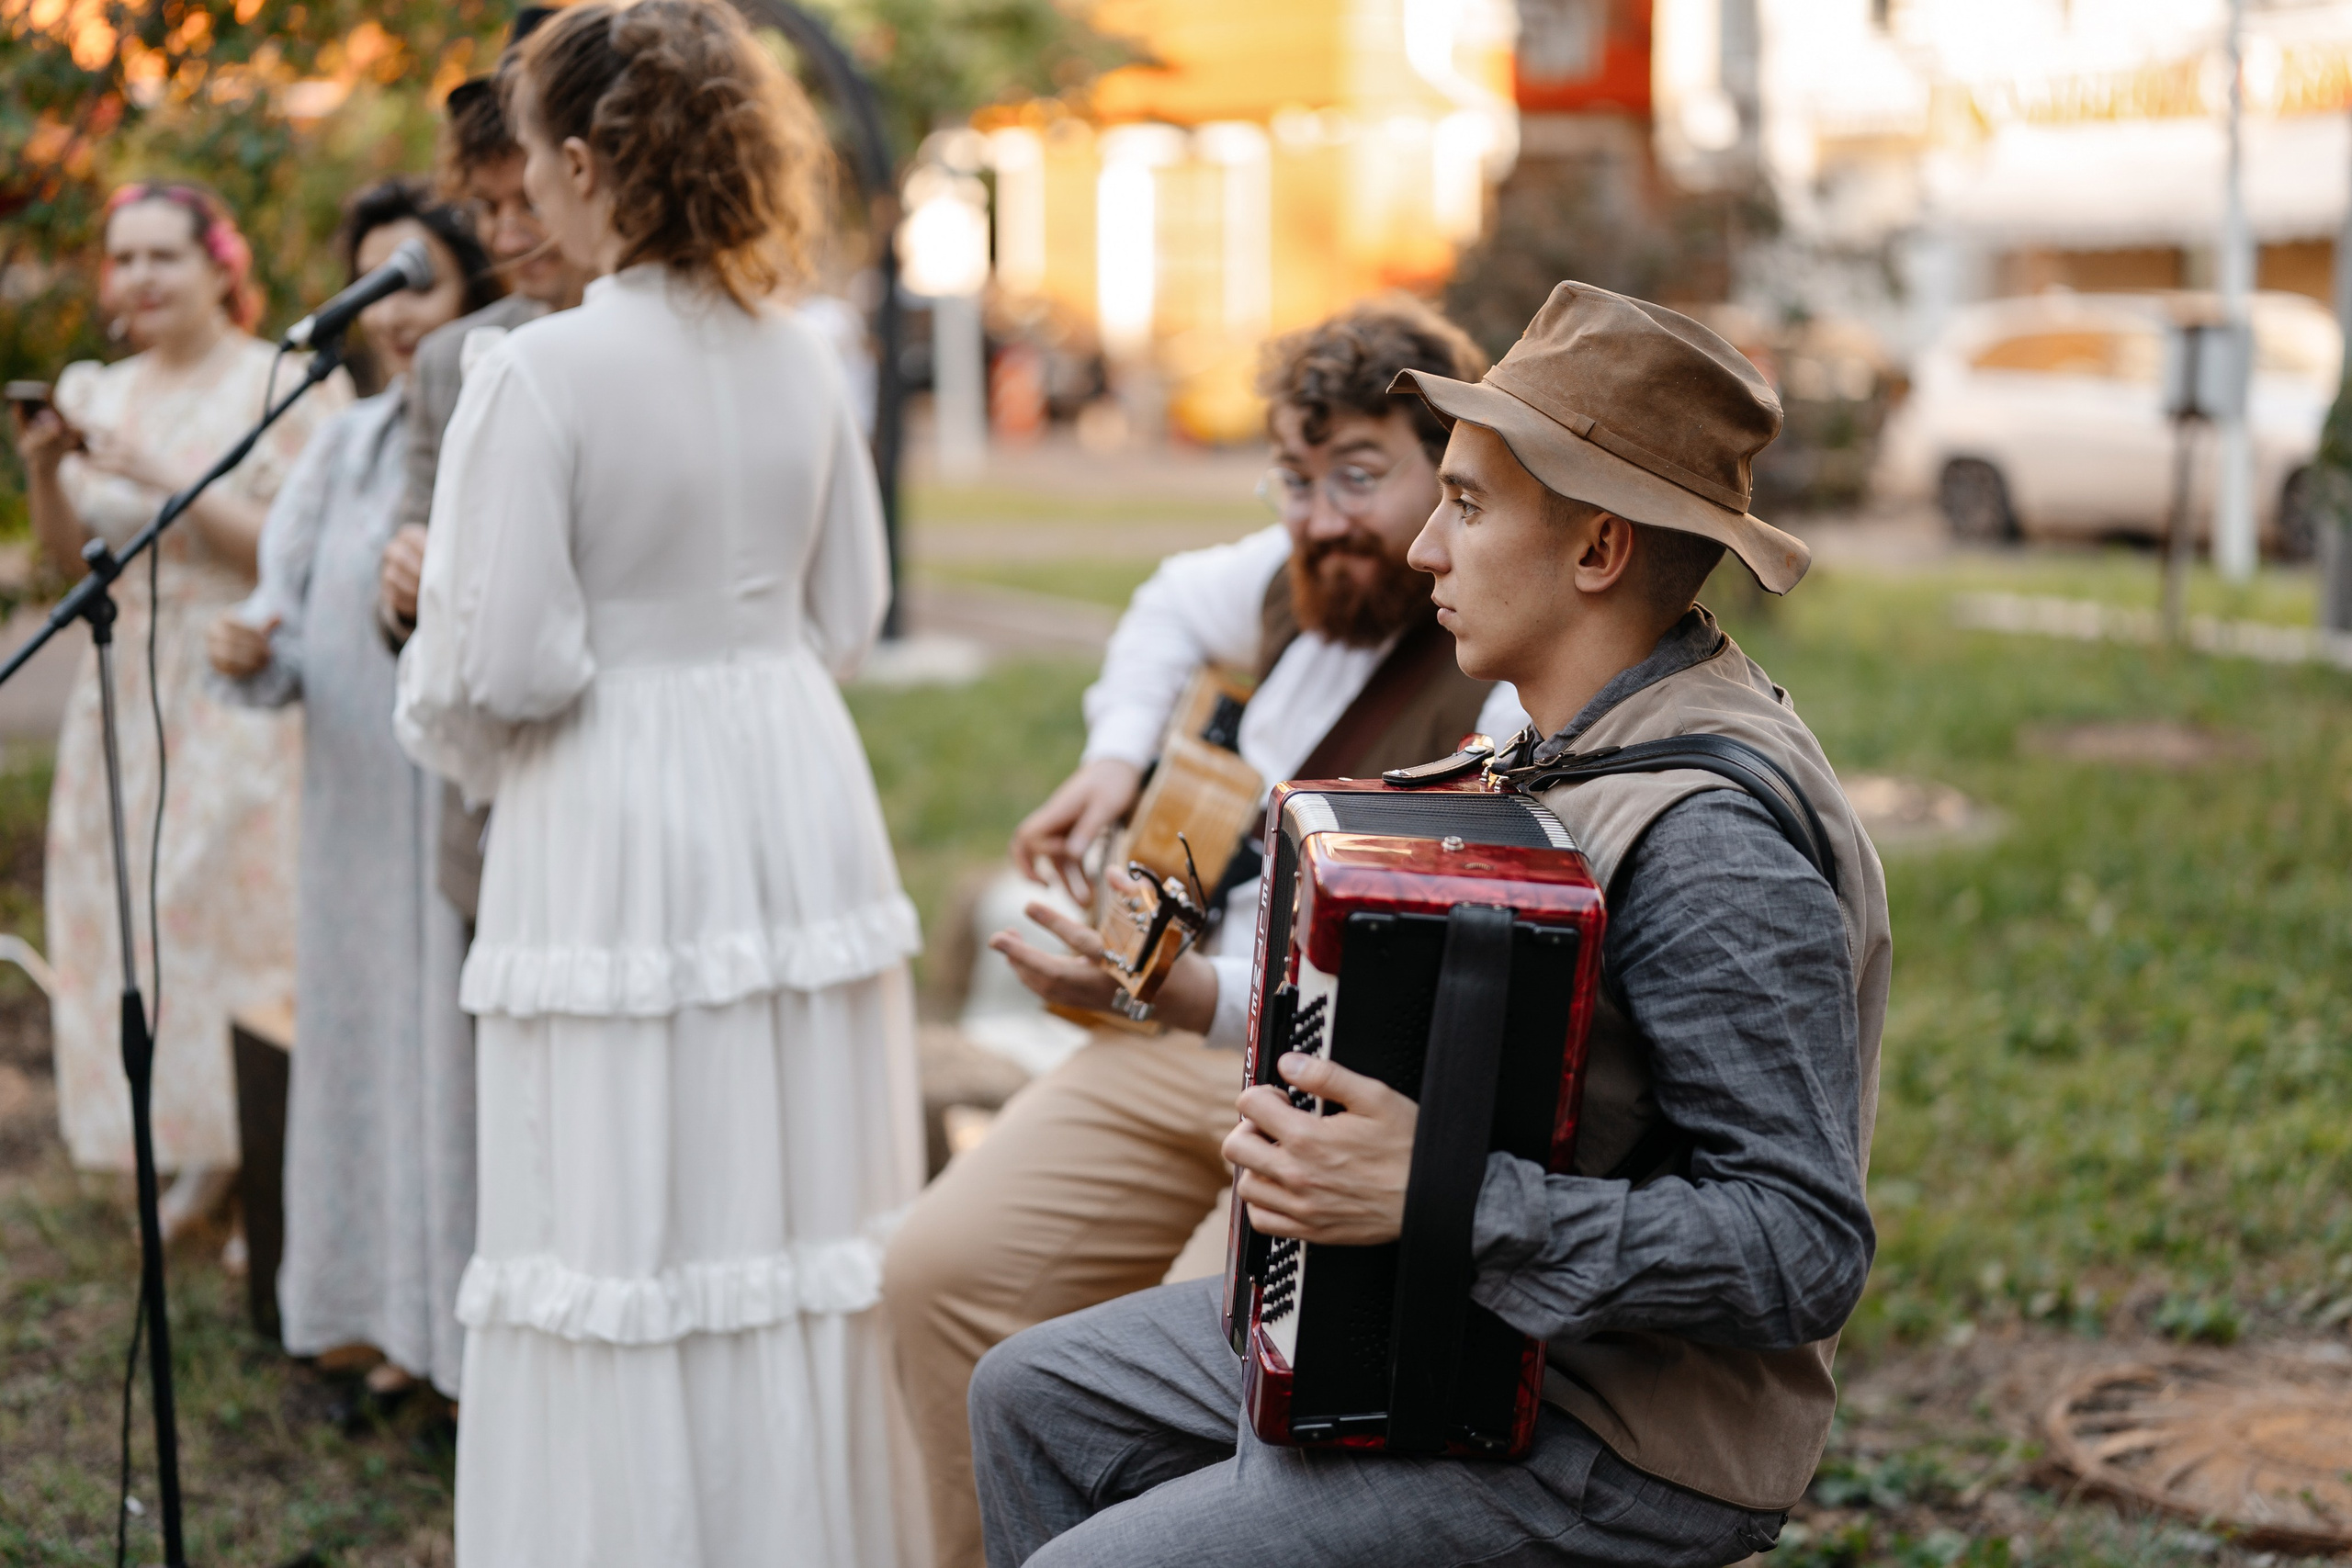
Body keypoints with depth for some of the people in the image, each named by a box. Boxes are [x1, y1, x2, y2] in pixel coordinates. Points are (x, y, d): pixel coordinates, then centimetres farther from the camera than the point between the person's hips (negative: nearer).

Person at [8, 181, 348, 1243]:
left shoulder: (286, 388, -6)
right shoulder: (102, 395, 11)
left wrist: (168, 479, -20)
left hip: (243, 702, -6)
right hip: (127, 702, 6)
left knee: (242, 914, -7)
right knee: (134, 918, 5)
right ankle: (201, 1153, 18)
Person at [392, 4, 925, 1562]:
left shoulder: (538, 374, -15)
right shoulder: (799, 359, 3)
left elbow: (495, 666, -14)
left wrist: (461, 747, 7)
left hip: (616, 825, -6)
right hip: (798, 801, 6)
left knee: (633, 1235, 4)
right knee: (808, 1215, 14)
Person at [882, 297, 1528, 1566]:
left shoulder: (1522, 687, -20)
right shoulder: (1313, 571, 5)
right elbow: (1178, 605, 31)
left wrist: (1188, 995, -42)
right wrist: (1115, 761, 15)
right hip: (1191, 1042, 8)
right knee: (944, 1268, -5)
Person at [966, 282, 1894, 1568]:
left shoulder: (1713, 838, -26)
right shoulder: (1612, 735, 4)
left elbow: (1803, 1247, -30)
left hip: (1620, 1458, -10)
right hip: (1462, 1327, 10)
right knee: (1036, 1396, 13)